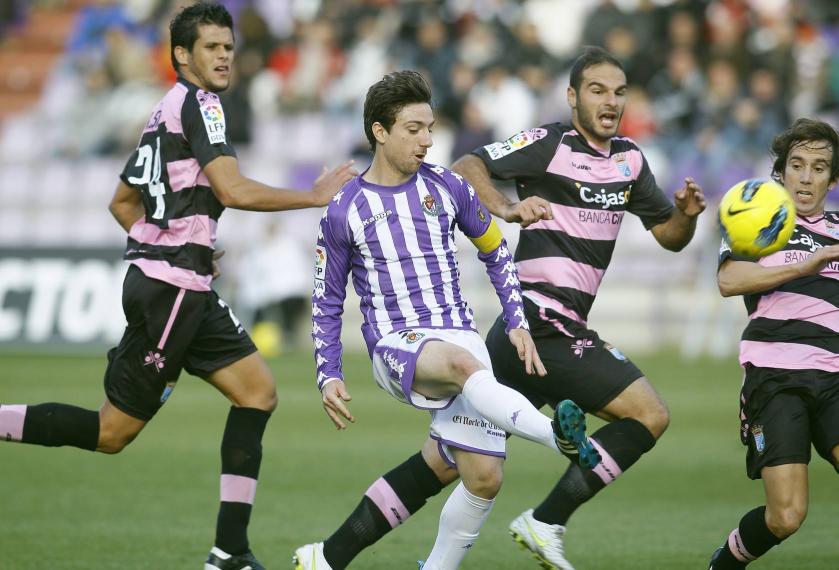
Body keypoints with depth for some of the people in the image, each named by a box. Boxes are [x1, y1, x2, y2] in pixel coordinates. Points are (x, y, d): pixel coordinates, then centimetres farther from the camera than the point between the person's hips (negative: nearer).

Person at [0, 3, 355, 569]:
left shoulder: (166, 112, 18)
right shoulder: (198, 103, -10)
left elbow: (122, 203, 25)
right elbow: (233, 190, -20)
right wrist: (315, 196, -12)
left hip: (189, 289, 10)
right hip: (171, 287, -10)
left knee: (259, 392, 5)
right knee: (113, 431, -7)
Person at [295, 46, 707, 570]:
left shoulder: (630, 160, 17)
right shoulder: (550, 144, -6)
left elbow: (669, 235, 23)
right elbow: (466, 168, -15)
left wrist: (686, 214, 2)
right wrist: (506, 209, -32)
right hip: (543, 322, -8)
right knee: (650, 413, -11)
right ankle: (547, 523, -8)